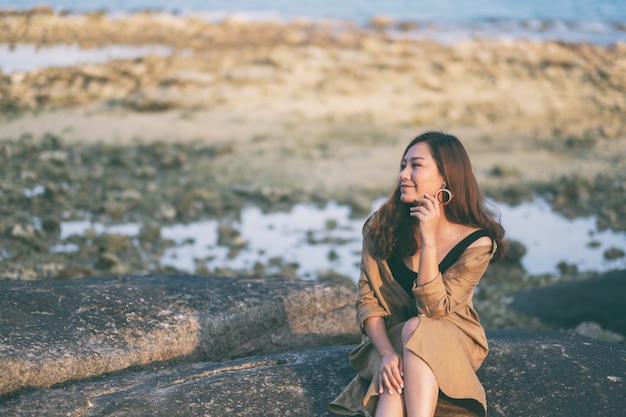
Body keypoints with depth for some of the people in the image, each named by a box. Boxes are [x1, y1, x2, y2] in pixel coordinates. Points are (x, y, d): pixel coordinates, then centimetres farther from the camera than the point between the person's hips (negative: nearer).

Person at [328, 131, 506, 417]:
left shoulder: (477, 242, -15)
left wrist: (429, 238, -29)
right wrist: (386, 353, -27)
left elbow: (434, 308, -21)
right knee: (395, 376, -35)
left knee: (416, 329, -36)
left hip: (451, 342, -1)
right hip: (391, 339, 1)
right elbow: (367, 299, -9)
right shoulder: (383, 226, -8)